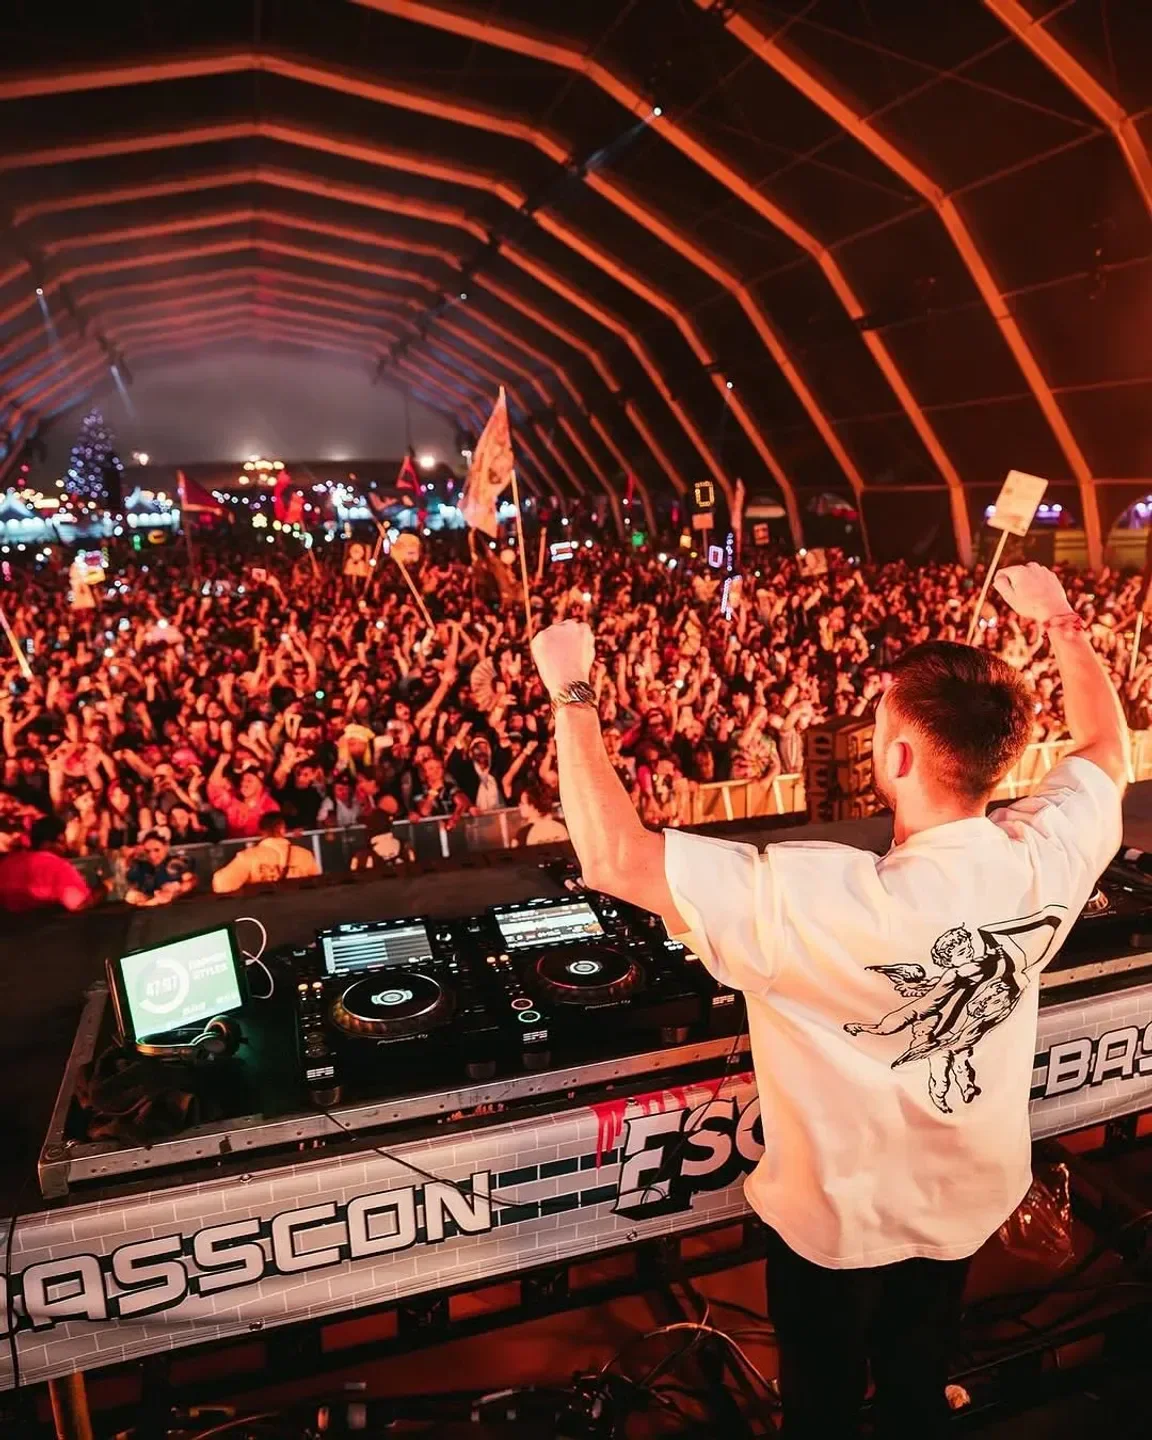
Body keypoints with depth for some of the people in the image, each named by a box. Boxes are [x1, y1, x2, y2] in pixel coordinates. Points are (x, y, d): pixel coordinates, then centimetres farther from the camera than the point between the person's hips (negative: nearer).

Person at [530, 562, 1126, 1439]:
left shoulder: (832, 904, -42)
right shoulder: (1049, 854, -24)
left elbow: (612, 857, -41)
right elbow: (1107, 748, -1)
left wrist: (572, 691, -31)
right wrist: (1061, 622, 7)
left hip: (839, 1218, -5)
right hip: (968, 1201, 5)